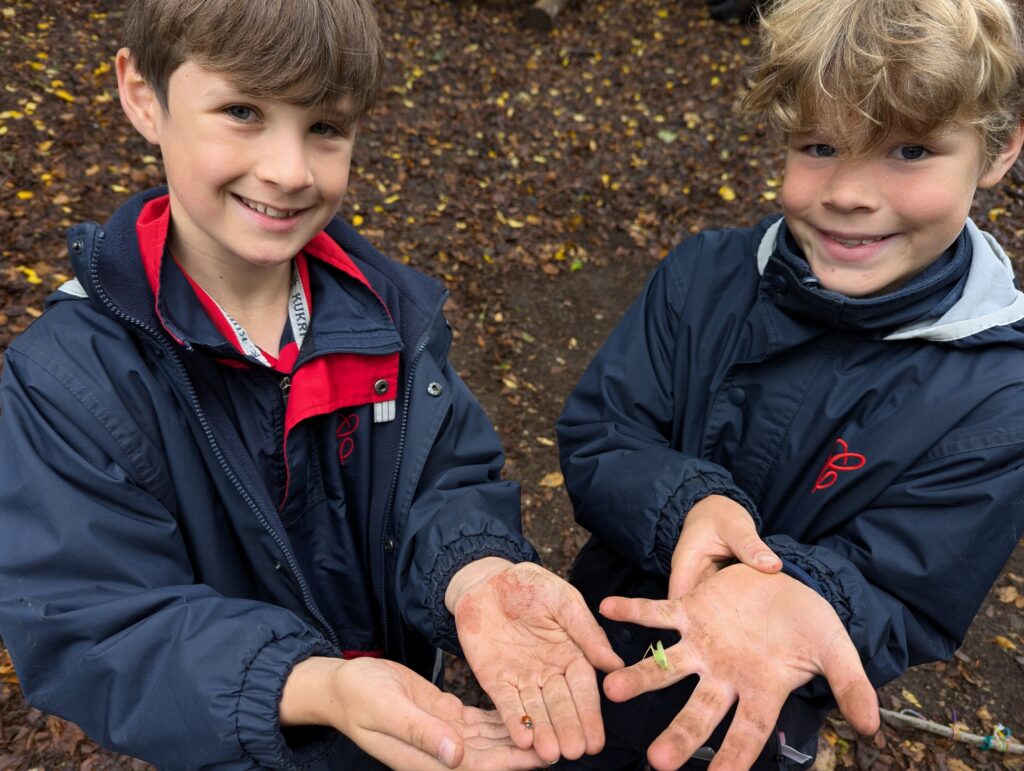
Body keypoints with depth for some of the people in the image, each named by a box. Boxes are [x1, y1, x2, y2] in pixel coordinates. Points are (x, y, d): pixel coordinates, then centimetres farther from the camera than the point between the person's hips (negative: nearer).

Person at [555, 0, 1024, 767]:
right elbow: (593, 437, -15)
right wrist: (682, 503, -37)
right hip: (607, 623, 3)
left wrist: (791, 598, -44)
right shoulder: (706, 274, -18)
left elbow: (903, 606, -21)